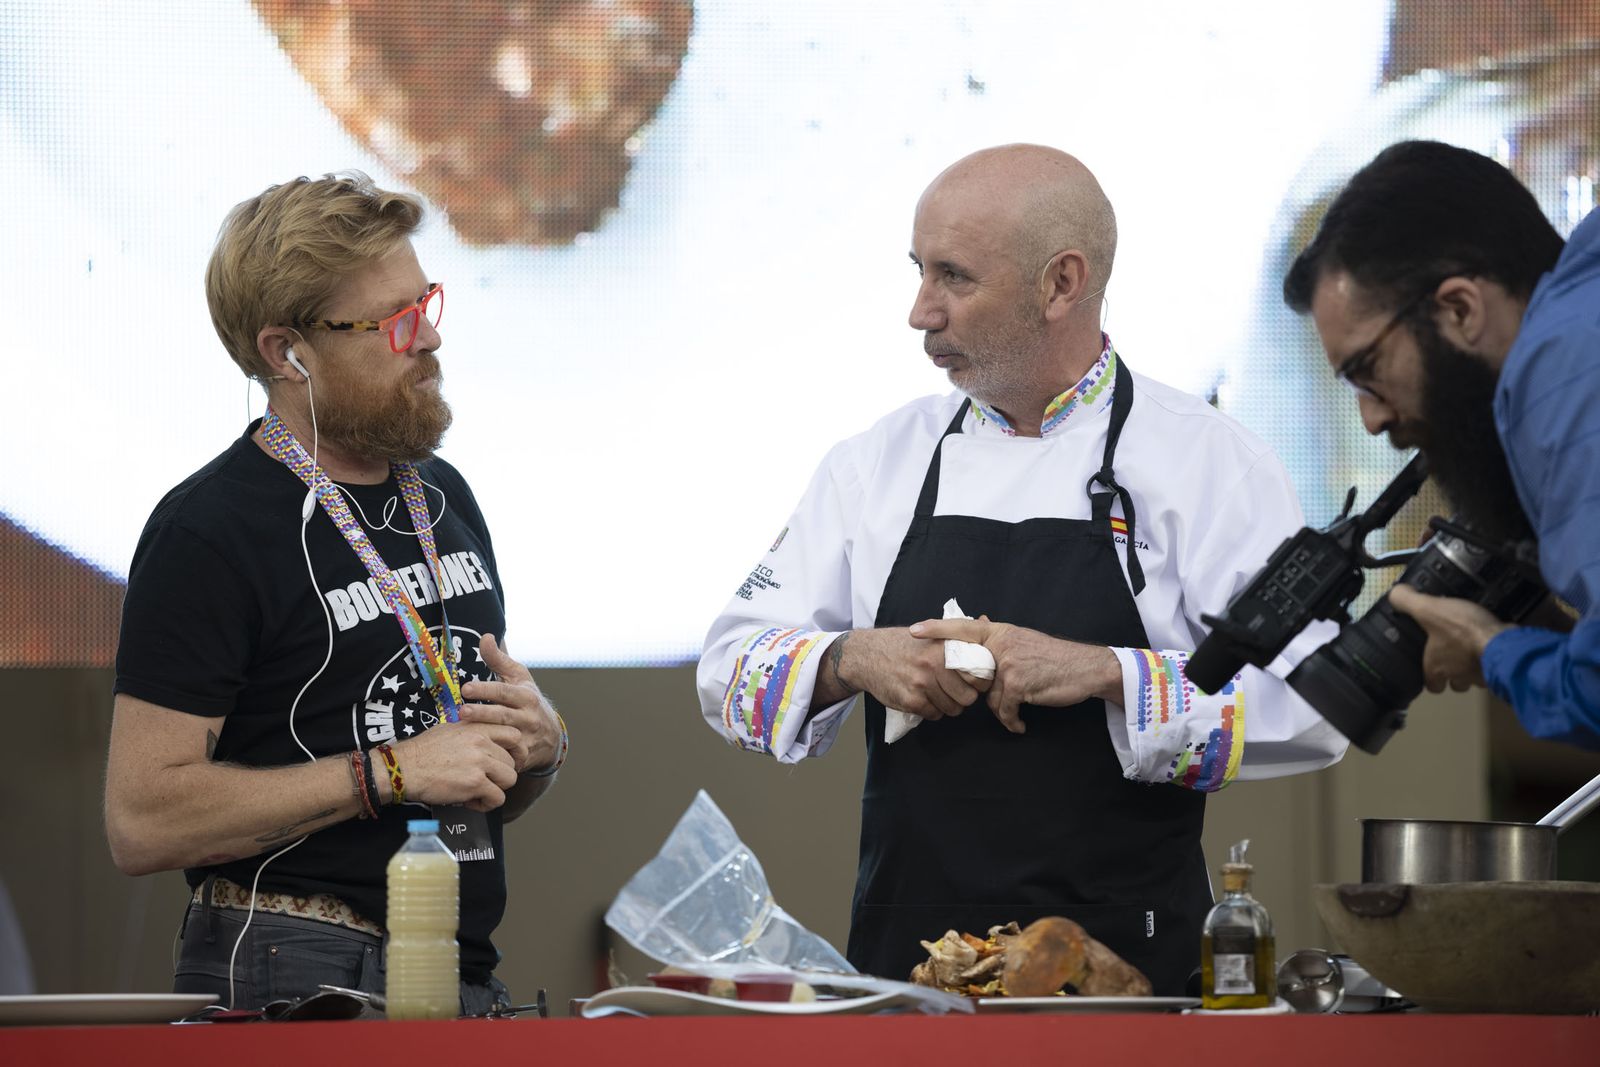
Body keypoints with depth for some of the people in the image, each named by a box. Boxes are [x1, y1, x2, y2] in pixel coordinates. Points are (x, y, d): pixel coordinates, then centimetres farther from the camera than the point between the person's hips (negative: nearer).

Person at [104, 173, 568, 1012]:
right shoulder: (208, 530, -9)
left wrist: (537, 745, 1)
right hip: (293, 976, -7)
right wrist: (391, 773, -17)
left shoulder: (443, 496, 15)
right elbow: (142, 822, -18)